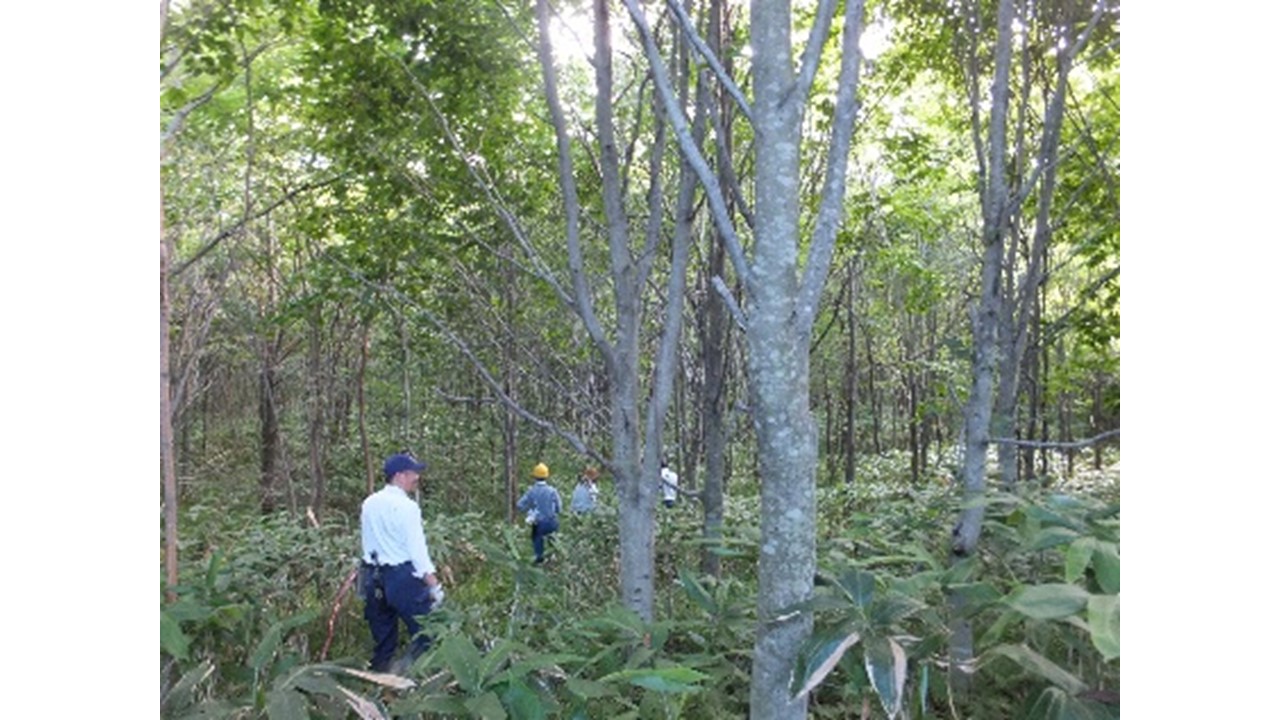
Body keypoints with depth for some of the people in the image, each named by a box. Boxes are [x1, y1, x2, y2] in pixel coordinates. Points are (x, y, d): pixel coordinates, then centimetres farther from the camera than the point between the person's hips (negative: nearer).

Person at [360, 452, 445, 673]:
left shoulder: (369, 504, 8)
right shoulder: (406, 506, -12)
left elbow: (366, 543, 12)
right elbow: (417, 549, -15)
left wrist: (366, 580, 20)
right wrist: (434, 585, -13)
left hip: (374, 577, 8)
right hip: (402, 576, -8)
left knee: (383, 636, 16)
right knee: (426, 631, -2)